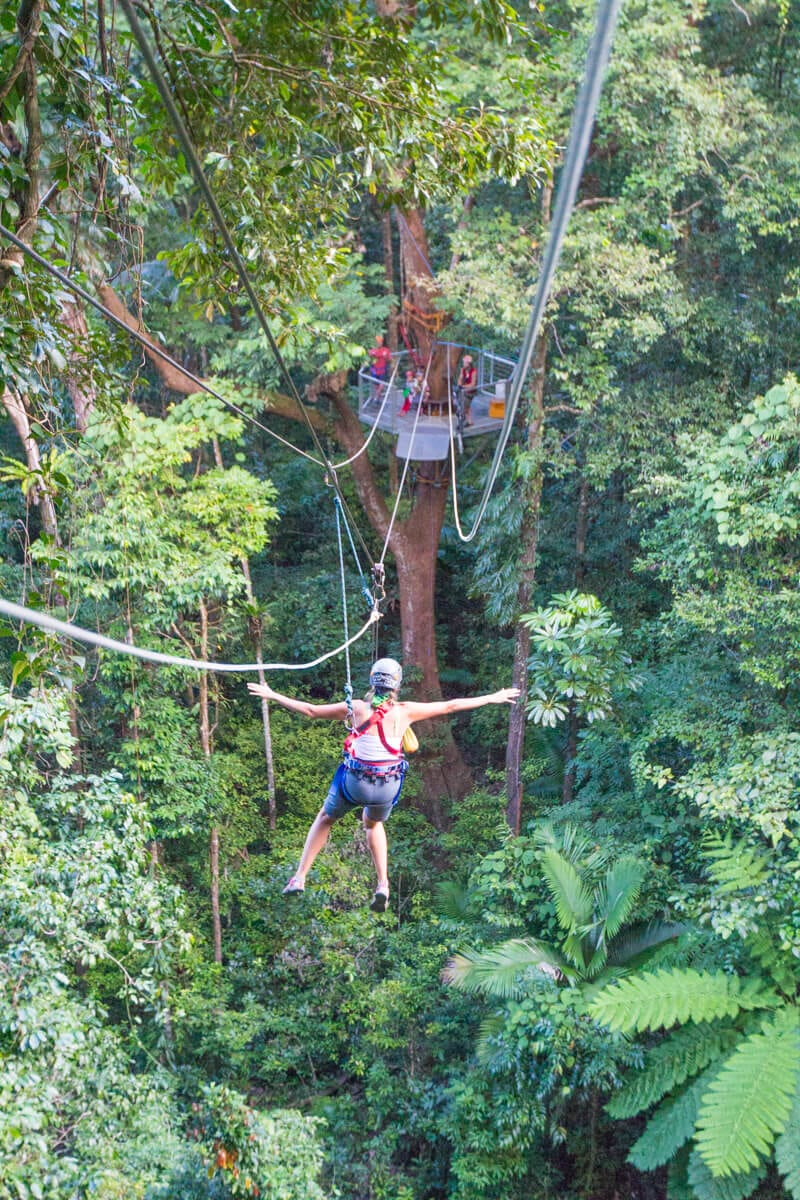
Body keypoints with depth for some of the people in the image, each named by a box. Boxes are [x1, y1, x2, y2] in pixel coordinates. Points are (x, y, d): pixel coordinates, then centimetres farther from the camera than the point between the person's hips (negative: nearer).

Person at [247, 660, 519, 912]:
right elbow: (450, 706, 4)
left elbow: (311, 711, 3)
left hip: (354, 781, -1)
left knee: (325, 819, 28)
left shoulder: (358, 707, -3)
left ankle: (299, 877, 23)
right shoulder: (405, 711, -3)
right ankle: (383, 884, 19)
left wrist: (272, 695, 14)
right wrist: (493, 698, 13)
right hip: (388, 787, 1)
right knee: (373, 823, 33)